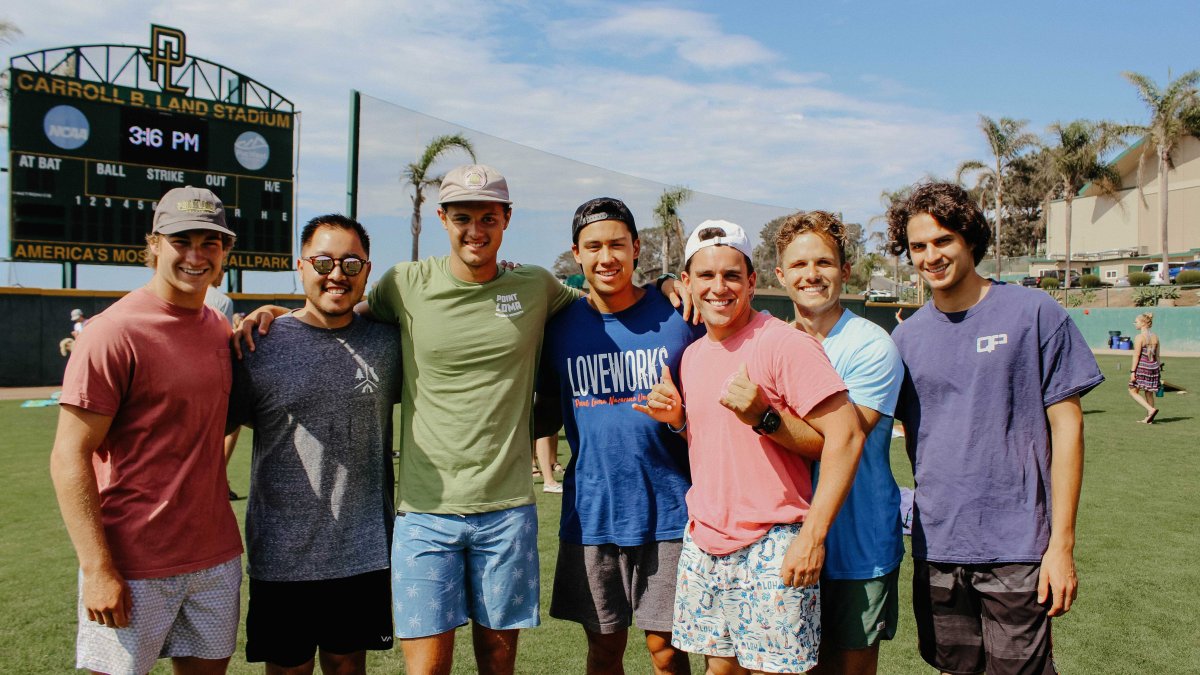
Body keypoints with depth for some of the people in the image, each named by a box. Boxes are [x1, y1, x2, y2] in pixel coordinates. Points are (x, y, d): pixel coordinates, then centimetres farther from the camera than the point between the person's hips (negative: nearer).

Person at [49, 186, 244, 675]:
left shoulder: (220, 329, 7)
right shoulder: (114, 332, -12)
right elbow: (69, 458, -13)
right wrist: (98, 570, -17)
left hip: (216, 556, 6)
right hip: (134, 568, -6)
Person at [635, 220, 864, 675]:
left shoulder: (784, 343, -14)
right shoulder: (692, 355, 10)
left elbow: (845, 436, -17)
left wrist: (812, 535, -19)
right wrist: (678, 417, 0)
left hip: (772, 547, -6)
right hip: (703, 542, 7)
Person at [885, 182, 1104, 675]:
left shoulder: (1034, 314, -5)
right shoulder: (906, 338, 5)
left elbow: (1066, 429, -5)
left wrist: (1062, 544, -9)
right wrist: (932, 508, 9)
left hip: (1016, 547, -3)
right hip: (936, 547, 4)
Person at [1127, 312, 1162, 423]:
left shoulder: (1139, 337, -12)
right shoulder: (1155, 337, 8)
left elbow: (1136, 355, -15)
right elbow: (1157, 355, 12)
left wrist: (1132, 371, -14)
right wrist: (1159, 368, 19)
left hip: (1142, 366, -7)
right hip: (1153, 366, 7)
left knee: (1133, 391, 5)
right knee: (1148, 392, 15)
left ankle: (1151, 409, -12)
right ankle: (1149, 418, 18)